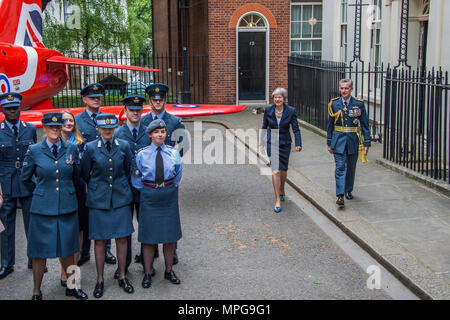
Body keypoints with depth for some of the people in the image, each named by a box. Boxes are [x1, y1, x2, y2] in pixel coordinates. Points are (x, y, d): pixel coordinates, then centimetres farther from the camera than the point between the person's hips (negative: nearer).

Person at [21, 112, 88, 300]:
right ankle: (36, 291, 18)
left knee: (67, 248, 11)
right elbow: (25, 178, 8)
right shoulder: (34, 151, -3)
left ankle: (71, 287, 26)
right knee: (40, 250, 5)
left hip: (67, 206, 2)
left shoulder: (71, 148, 2)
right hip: (43, 207, -2)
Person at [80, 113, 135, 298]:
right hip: (98, 199, -1)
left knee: (122, 238, 5)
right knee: (100, 240, 3)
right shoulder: (90, 148, -4)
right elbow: (84, 174, 6)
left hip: (121, 198, 2)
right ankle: (100, 280, 16)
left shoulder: (124, 146, 0)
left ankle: (122, 276, 20)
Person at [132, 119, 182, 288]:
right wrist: (148, 191, 6)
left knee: (170, 233, 8)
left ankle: (169, 270, 21)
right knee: (149, 235, 3)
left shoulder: (173, 152, 0)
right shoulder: (142, 154, -4)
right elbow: (136, 179, 5)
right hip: (149, 196, -2)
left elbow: (177, 175, 10)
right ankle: (148, 272, 14)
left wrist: (170, 189, 9)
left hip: (169, 196, 2)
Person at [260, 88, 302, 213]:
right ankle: (278, 200, -9)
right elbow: (264, 127, 7)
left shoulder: (291, 111, -7)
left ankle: (281, 191, 43)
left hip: (285, 144, 1)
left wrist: (298, 144, -17)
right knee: (275, 171, -13)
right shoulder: (268, 110, -4)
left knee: (283, 170, 14)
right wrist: (262, 144, 9)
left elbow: (296, 129, -6)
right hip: (272, 143, -1)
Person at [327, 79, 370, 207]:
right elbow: (330, 124, 8)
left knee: (351, 167, 13)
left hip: (353, 140, 1)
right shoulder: (334, 104, 1)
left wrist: (366, 143, -3)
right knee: (340, 167, -8)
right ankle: (340, 195, -10)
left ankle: (348, 191, 31)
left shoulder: (359, 104, -2)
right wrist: (329, 143, 7)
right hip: (338, 139, 0)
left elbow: (365, 124, 0)